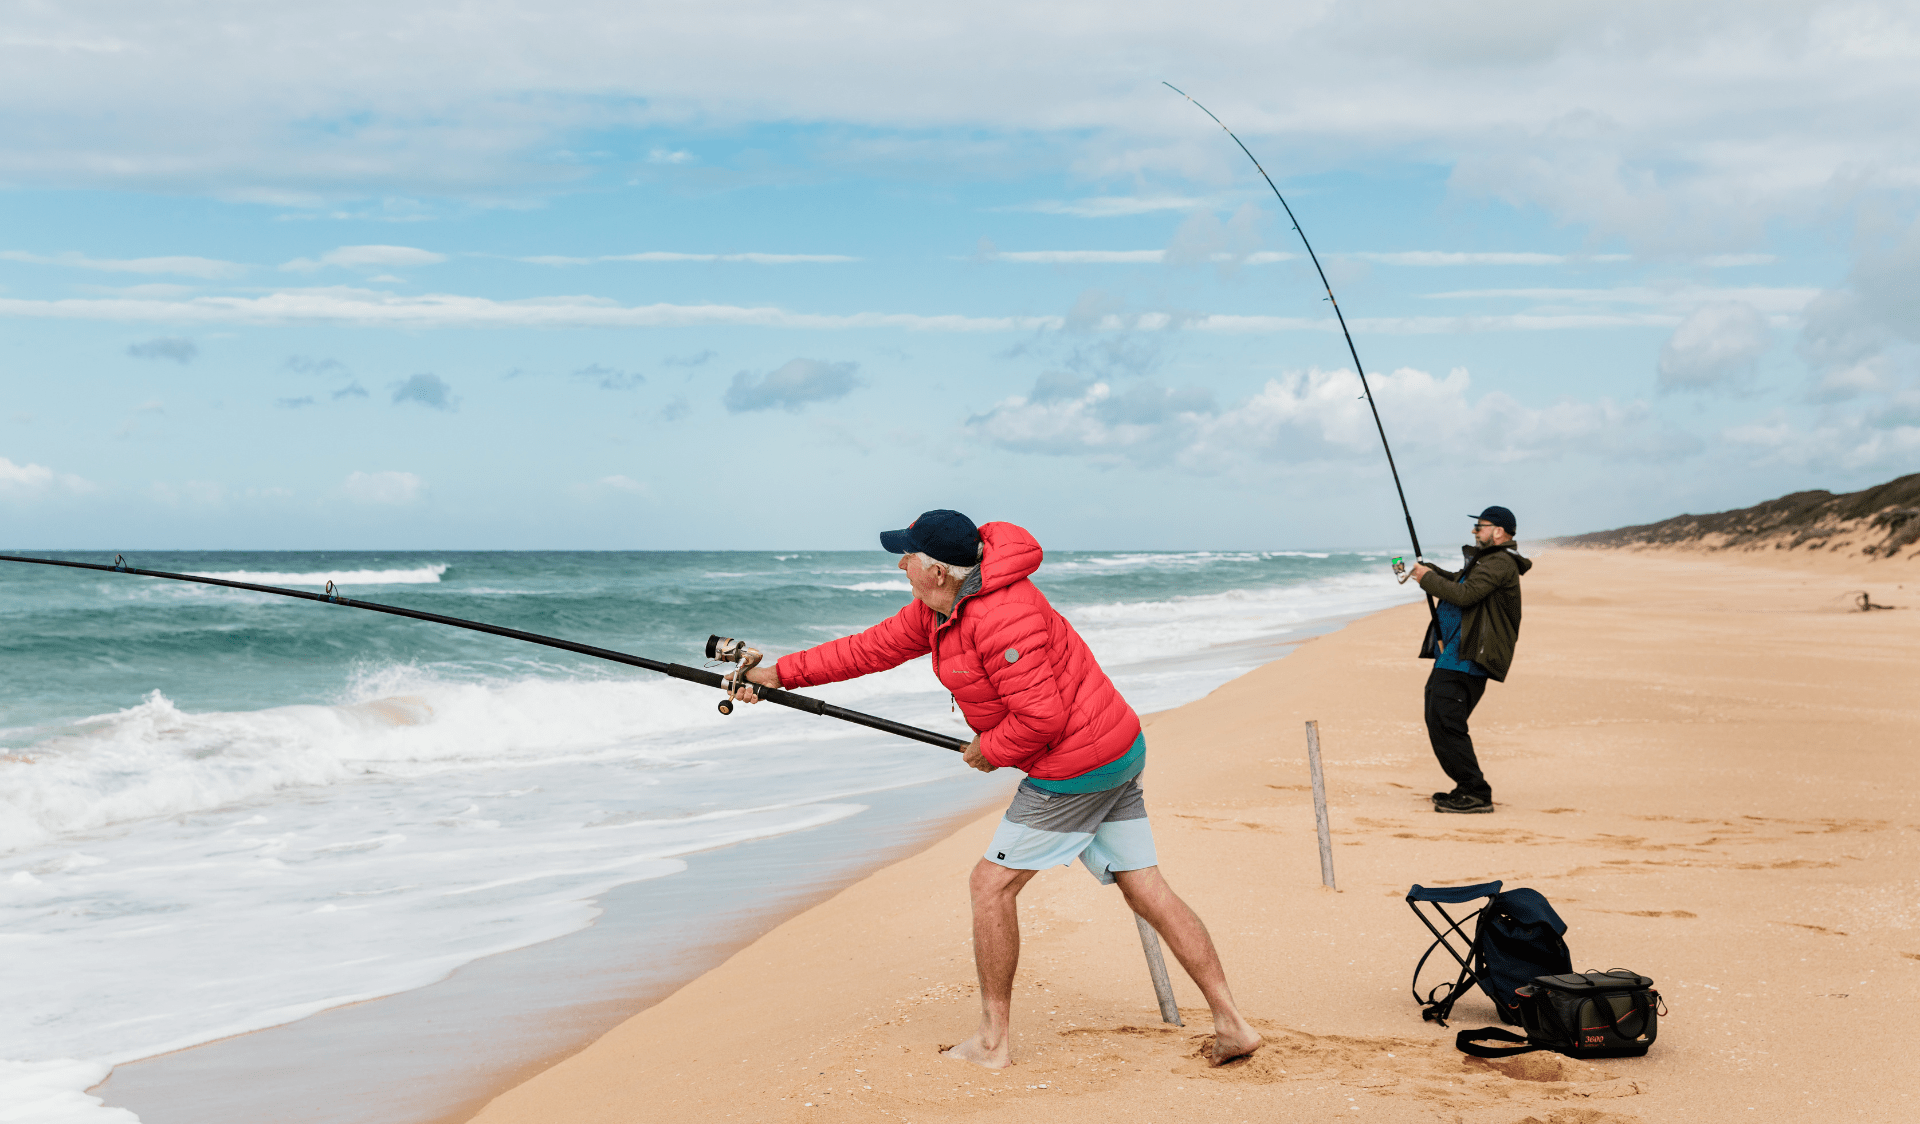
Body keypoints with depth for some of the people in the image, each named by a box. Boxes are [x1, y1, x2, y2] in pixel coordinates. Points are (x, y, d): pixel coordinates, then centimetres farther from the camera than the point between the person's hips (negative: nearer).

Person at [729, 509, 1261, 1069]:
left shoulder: (1000, 615, -24)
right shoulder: (937, 609, 9)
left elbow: (1041, 716, -26)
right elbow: (873, 647, 16)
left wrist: (991, 751, -8)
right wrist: (781, 673, 16)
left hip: (1077, 768, -10)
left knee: (992, 883, -1)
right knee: (1146, 888, 9)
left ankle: (993, 1040, 8)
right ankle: (1232, 1026, 9)